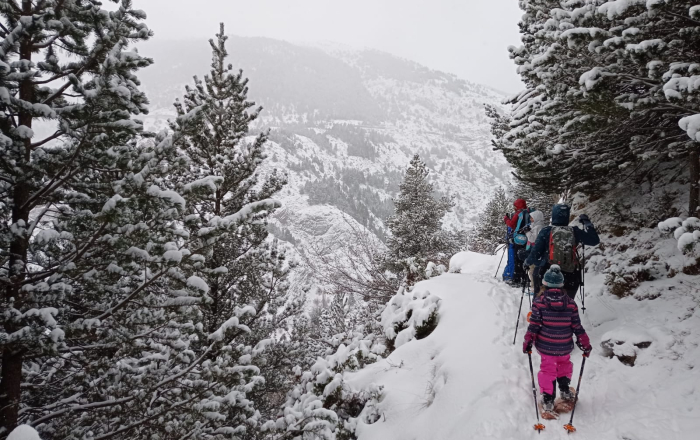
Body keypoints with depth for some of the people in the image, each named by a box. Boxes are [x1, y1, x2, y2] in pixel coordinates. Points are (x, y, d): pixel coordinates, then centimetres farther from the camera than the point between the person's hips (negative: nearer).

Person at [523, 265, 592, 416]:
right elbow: (577, 327, -2)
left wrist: (528, 341, 0)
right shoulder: (570, 303, -6)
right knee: (564, 364, 28)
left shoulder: (539, 302, -12)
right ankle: (565, 391, 36)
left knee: (547, 370, 11)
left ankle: (548, 400, 11)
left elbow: (534, 324, -11)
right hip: (565, 347, 2)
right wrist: (585, 344, 9)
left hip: (545, 346, -2)